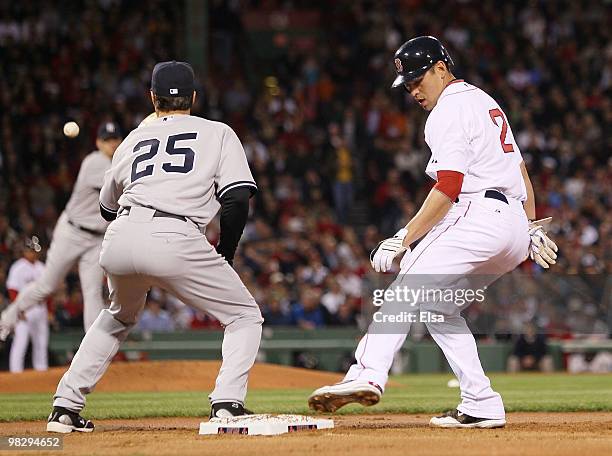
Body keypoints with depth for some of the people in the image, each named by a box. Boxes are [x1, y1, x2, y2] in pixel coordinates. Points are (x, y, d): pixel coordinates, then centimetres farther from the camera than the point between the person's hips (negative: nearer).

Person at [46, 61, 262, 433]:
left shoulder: (135, 139, 27)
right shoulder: (218, 133, 17)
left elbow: (107, 207, 34)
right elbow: (237, 198, 2)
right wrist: (224, 256, 12)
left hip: (119, 239, 4)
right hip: (175, 239, -4)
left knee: (119, 317, 33)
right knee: (245, 316, 12)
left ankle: (65, 407, 25)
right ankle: (227, 403, -10)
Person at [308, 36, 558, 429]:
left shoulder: (450, 110, -5)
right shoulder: (486, 102, 24)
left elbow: (448, 188, -15)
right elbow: (521, 171, 26)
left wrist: (403, 239, -17)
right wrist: (532, 228, 28)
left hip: (478, 215, -10)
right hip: (515, 227, 10)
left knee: (407, 288, -19)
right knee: (439, 307, 14)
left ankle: (369, 374, -38)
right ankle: (482, 406, 5)